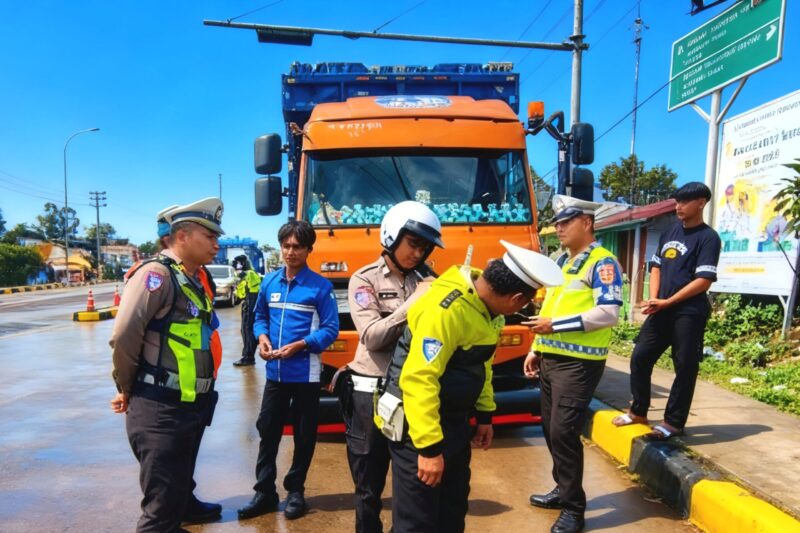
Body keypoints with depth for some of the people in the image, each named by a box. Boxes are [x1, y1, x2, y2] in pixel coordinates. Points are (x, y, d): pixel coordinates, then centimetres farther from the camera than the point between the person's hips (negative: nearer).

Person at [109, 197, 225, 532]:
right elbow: (124, 336, -25)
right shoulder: (157, 274, -19)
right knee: (162, 497, 2)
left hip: (192, 403, 9)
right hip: (160, 408, -9)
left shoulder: (196, 279, 10)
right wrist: (127, 388, -11)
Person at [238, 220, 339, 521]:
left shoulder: (320, 286, -10)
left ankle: (295, 490, 28)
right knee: (267, 430, 11)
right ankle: (264, 491, 26)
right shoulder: (269, 282, 4)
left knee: (304, 435, 11)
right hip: (275, 373, 4)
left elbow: (330, 329, -10)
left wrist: (300, 345, -22)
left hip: (306, 375, -4)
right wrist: (262, 337, -5)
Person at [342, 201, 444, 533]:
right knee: (369, 485, 11)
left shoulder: (425, 279, 8)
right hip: (372, 393, -3)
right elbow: (372, 337, -15)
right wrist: (413, 304, -16)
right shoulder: (364, 279, -3)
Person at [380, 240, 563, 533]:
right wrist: (429, 446, -27)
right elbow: (418, 379, -30)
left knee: (453, 505, 21)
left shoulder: (486, 305, 2)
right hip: (419, 423, -9)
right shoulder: (447, 309, -29)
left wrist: (484, 416, 16)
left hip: (454, 420, 9)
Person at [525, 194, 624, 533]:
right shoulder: (561, 261, 16)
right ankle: (564, 490, 32)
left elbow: (609, 313, -22)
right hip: (551, 359, 9)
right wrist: (536, 349, 18)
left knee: (564, 432, -6)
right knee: (550, 429, 14)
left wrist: (555, 325, -22)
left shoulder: (602, 262, -11)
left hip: (579, 363, -8)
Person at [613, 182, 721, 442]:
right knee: (640, 358, 6)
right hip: (661, 311, 7)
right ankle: (638, 411, 21)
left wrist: (667, 302, -14)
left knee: (685, 368, 3)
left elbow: (703, 281, -14)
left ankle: (673, 422, 14)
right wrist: (653, 299, -1)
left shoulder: (708, 238, -7)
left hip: (689, 314, -6)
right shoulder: (670, 233, 13)